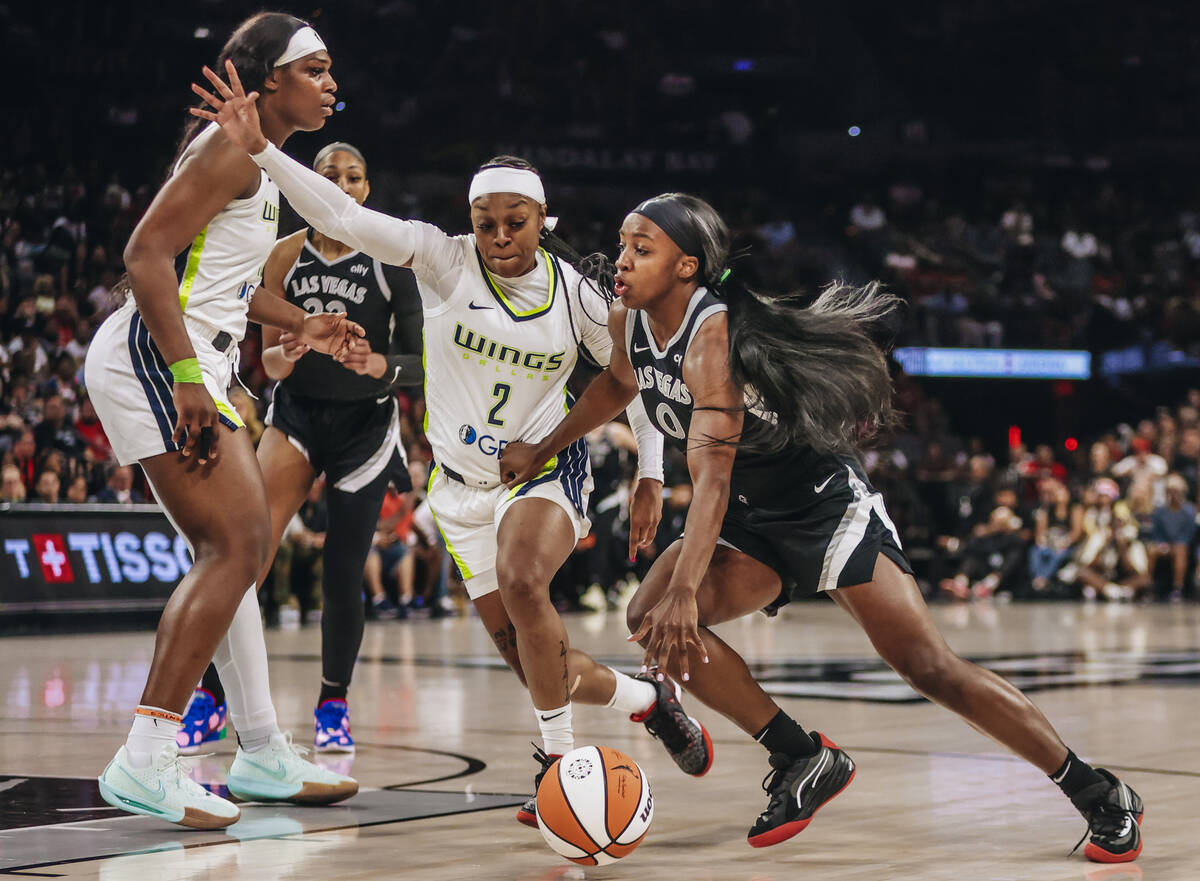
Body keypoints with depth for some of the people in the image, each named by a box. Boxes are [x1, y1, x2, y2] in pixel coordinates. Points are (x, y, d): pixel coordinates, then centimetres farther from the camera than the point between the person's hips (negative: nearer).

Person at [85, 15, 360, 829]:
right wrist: (188, 379, -26)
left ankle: (261, 753, 23)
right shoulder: (233, 147, -12)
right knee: (238, 546, -16)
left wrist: (301, 325, 31)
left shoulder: (262, 160, 19)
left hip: (191, 365, 11)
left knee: (233, 549, 14)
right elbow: (148, 252, -21)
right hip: (155, 361, -11)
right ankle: (145, 761, -19)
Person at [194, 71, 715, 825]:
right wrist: (259, 148, -35)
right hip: (463, 481, 2)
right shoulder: (444, 259, -11)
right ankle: (647, 697, 31)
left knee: (521, 581, -33)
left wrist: (651, 476, 1)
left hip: (546, 468, -2)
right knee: (532, 661, 1)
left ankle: (559, 756, -19)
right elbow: (343, 217, -22)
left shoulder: (574, 291, -8)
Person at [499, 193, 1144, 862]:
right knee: (651, 620, -15)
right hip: (750, 523, 8)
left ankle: (1100, 795, -3)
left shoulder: (713, 332, -27)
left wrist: (684, 593, -44)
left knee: (930, 667, -15)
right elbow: (619, 384, 24)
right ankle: (806, 761, -2)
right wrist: (543, 450, 25)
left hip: (825, 505, -8)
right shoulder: (628, 325, -2)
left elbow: (713, 474, -36)